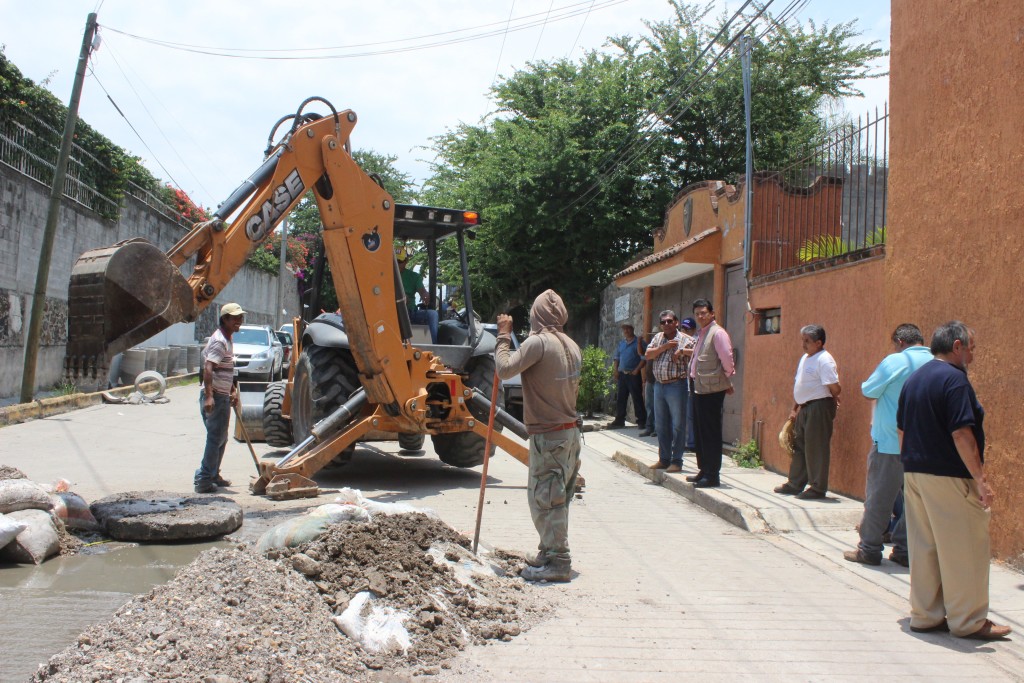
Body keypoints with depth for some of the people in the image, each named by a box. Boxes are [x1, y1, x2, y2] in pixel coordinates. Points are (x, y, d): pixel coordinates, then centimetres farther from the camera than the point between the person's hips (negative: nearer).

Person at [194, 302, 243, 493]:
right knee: (216, 438, -8)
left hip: (223, 396, 10)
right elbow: (208, 369, -26)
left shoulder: (227, 340, 16)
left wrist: (233, 391, 24)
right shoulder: (219, 341, -16)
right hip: (214, 397, -10)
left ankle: (213, 475, 27)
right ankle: (204, 480, -4)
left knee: (221, 438, 17)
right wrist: (209, 396, -33)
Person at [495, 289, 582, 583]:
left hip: (548, 435, -9)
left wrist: (504, 335, -10)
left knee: (545, 498, -2)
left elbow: (505, 368, -21)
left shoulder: (538, 341, -16)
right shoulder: (572, 345, 10)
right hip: (570, 430, 9)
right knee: (556, 497, 17)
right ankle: (549, 551, 29)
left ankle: (557, 563, 2)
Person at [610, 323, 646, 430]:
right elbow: (616, 358, 20)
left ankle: (642, 421, 0)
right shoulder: (621, 343, 16)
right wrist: (615, 371, 8)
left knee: (637, 399, -4)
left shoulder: (638, 342, -4)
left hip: (633, 375, -6)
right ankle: (619, 420, 16)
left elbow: (644, 358, -10)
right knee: (620, 398, 9)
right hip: (621, 374, 6)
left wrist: (636, 370, -15)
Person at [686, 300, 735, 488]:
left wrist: (727, 381, -5)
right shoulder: (701, 334, 17)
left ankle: (713, 475, 1)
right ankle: (704, 470, 24)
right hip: (699, 387, 10)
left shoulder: (717, 333, -12)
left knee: (710, 432, -5)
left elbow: (727, 359, -17)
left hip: (712, 389, -10)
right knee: (700, 431, 14)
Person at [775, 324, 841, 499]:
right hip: (804, 408, 10)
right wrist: (794, 408, 19)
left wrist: (832, 401, -2)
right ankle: (795, 484, 25)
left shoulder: (824, 360, -15)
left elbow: (835, 388, -21)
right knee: (799, 445, 14)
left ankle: (818, 488, 5)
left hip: (819, 408, -10)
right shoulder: (804, 358, 14)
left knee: (816, 448, -4)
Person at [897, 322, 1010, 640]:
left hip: (914, 473, 9)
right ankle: (968, 621, 10)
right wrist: (980, 477, -17)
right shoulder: (954, 378, -14)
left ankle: (925, 616, 18)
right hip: (949, 477, -9)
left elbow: (903, 428, 17)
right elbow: (961, 433, -20)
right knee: (964, 549, 2)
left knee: (924, 547, 12)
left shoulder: (914, 379, 14)